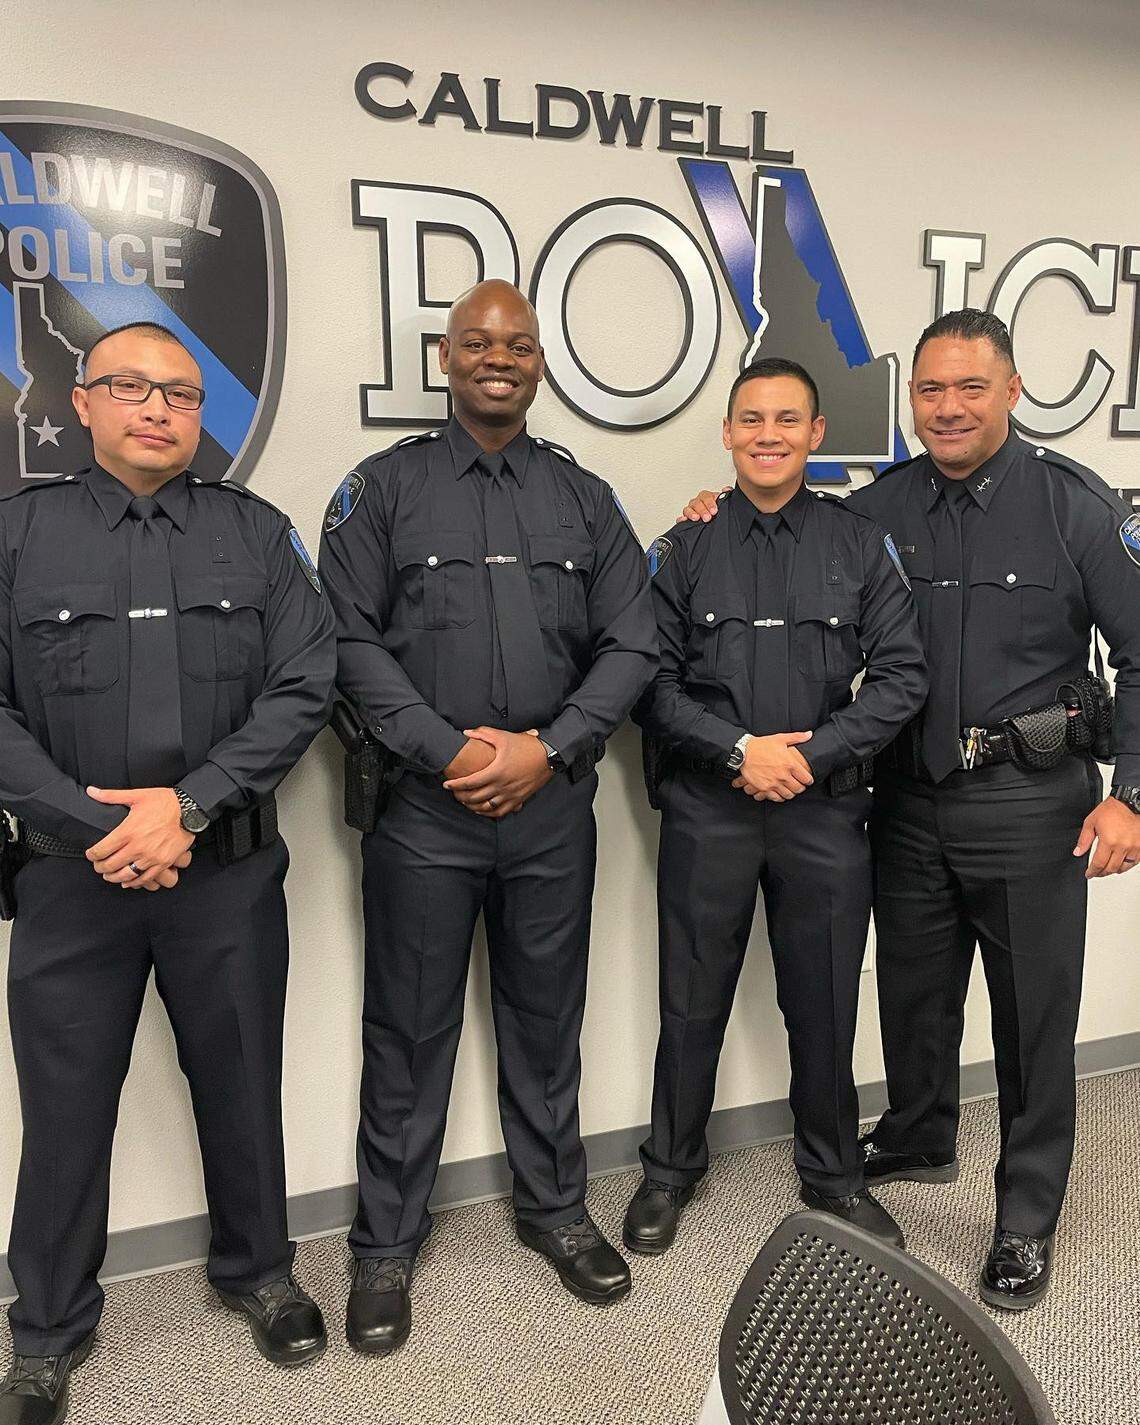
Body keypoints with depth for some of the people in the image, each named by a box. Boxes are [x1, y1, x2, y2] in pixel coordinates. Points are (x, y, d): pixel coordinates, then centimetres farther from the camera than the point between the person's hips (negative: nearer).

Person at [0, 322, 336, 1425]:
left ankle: (256, 1270, 39)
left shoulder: (256, 533, 5)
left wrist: (187, 804, -14)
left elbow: (304, 685, -4)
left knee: (240, 1083, 14)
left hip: (231, 871, 1)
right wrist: (97, 827, -13)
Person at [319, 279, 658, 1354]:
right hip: (422, 805, -2)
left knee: (546, 1020, 15)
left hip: (552, 806, 3)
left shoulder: (584, 499, 11)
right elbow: (350, 640, -5)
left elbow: (630, 645, 5)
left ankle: (554, 1208, 35)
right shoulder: (384, 488, 3)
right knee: (409, 1031, 8)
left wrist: (546, 748, -8)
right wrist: (447, 750, -14)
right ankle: (385, 1245, 26)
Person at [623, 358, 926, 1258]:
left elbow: (901, 676, -1)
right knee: (693, 1000, 11)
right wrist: (740, 750, -13)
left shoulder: (861, 544, 5)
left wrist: (812, 754, -11)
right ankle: (670, 1171, 31)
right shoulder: (687, 548, 4)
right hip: (708, 810, 0)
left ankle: (834, 1176, 34)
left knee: (825, 1005, 11)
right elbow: (653, 682, -1)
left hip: (825, 808, 1)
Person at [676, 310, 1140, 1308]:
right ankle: (918, 1142, 44)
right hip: (911, 796, 4)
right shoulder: (884, 506, 3)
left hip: (1029, 802, -4)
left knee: (1035, 1012, 7)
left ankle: (1027, 1219, 26)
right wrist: (727, 513, -3)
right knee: (914, 988, 19)